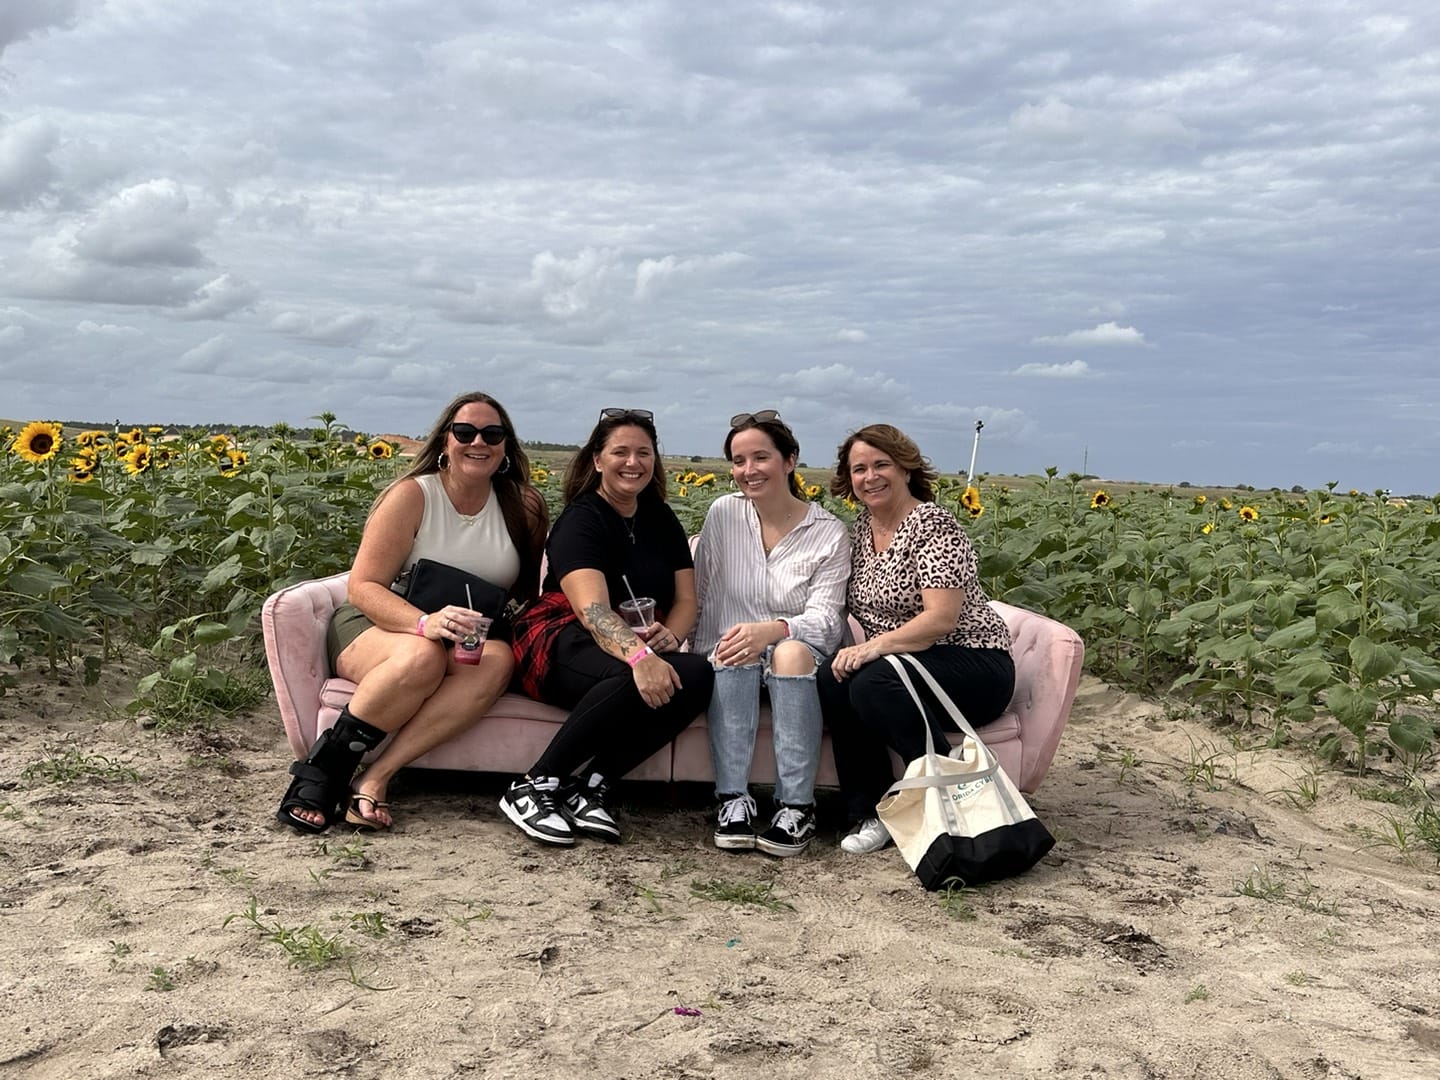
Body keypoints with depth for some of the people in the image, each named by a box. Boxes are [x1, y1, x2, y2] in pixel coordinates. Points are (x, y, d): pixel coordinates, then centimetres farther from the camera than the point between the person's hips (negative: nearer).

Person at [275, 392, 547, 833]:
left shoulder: (523, 507, 3)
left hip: (467, 642, 4)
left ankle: (375, 778, -33)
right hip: (375, 625, -3)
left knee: (498, 661, -33)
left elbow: (528, 590, 15)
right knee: (421, 657, -39)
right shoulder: (412, 495, -8)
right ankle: (323, 768, -22)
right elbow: (363, 587, -13)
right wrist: (424, 622, -31)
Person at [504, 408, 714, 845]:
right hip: (564, 644, -6)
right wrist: (639, 656, -44)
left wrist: (669, 635, -18)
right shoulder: (581, 520, -9)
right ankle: (532, 788, -26)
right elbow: (592, 609, -25)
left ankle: (589, 785, -24)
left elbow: (685, 600, 7)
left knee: (698, 674, -27)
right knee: (632, 680, -39)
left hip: (641, 643, 6)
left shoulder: (661, 521, 12)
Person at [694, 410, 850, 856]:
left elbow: (825, 618, -13)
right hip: (733, 656, 1)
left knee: (791, 652, -35)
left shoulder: (829, 532, -4)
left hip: (801, 657, -1)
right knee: (733, 654, -33)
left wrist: (771, 630, -32)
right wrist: (704, 657, -11)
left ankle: (796, 807, -33)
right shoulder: (723, 514, 2)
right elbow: (701, 597, 5)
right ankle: (733, 800, -32)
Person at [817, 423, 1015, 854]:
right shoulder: (861, 528, 11)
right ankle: (871, 812, -11)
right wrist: (853, 650, -5)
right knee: (832, 680, -21)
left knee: (875, 684, -33)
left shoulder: (934, 526, -13)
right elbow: (853, 606, 16)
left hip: (975, 666, -7)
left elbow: (941, 619, -23)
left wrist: (875, 646, -31)